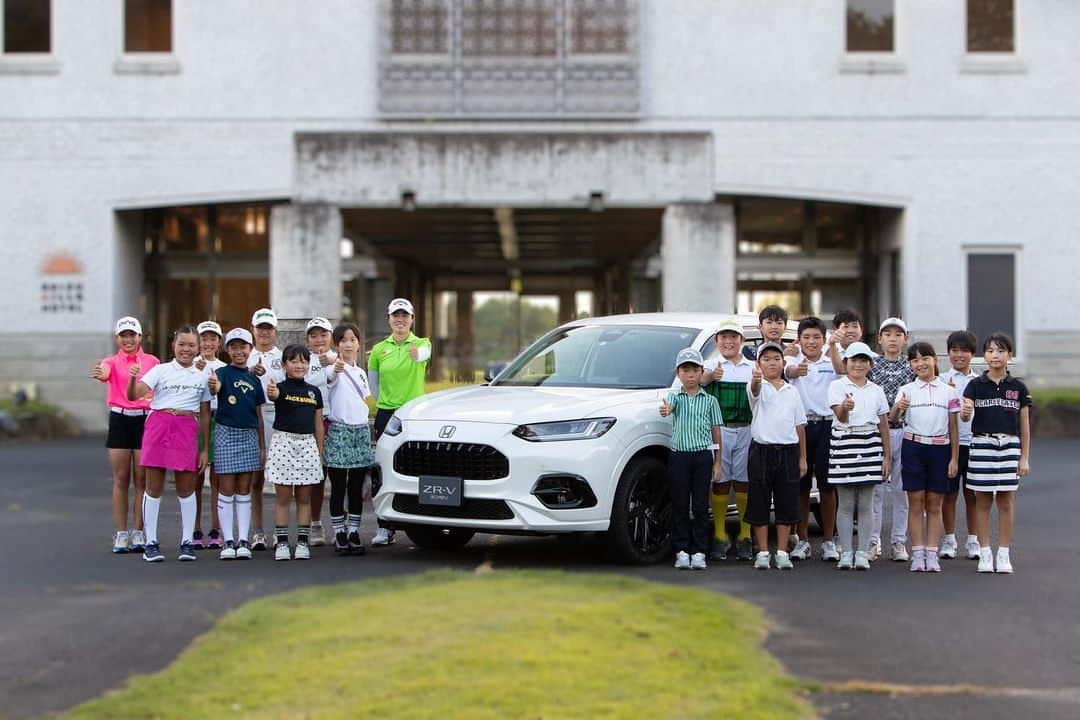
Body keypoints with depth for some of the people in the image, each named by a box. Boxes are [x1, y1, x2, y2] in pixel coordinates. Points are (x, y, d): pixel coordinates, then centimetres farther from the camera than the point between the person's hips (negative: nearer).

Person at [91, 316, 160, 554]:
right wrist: (100, 374, -45)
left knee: (141, 480, 2)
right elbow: (105, 371, -21)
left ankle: (138, 533, 8)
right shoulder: (112, 361, 3)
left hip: (145, 420, 0)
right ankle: (120, 534, 7)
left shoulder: (152, 362, 6)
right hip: (120, 420, 0)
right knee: (121, 479, 3)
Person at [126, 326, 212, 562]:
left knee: (186, 488, 4)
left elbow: (204, 415, 13)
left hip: (187, 431, 1)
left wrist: (205, 449, 10)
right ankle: (151, 543, 8)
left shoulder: (201, 377, 10)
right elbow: (133, 396, -6)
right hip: (159, 425, -1)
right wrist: (133, 378, -26)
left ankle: (187, 542, 13)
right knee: (154, 487, 2)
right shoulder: (161, 370, 4)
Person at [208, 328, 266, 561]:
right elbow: (215, 388, -25)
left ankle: (243, 541, 8)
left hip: (249, 435, 4)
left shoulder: (254, 380, 11)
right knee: (226, 491, -1)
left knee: (244, 491, 5)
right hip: (226, 433, -4)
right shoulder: (223, 373, -1)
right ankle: (228, 541, 3)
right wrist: (213, 386, -49)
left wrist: (263, 446, 13)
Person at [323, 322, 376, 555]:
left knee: (356, 488, 6)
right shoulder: (335, 369, -6)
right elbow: (329, 375, -32)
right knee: (338, 488, -2)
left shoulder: (361, 373, 15)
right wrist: (337, 368, -55)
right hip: (338, 431, -5)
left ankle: (354, 532, 11)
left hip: (361, 431, 5)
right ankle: (339, 533, 4)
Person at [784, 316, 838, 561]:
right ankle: (802, 541, 14)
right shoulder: (794, 361, 0)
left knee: (827, 485, 2)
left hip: (827, 425, 0)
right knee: (801, 485, 4)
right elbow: (787, 371, -24)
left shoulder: (831, 361, 7)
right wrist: (796, 371, -48)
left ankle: (829, 541, 11)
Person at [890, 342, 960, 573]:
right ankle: (917, 554, 4)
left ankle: (932, 554, 7)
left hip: (940, 448, 0)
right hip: (913, 446, 0)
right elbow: (892, 419, -6)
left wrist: (954, 458, 3)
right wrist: (898, 407, -28)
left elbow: (953, 428, 7)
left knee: (934, 504, 4)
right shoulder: (906, 390, 5)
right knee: (916, 502, 0)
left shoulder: (948, 391, 6)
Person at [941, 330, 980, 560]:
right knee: (949, 493, 4)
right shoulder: (942, 380, 2)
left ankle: (973, 540, 13)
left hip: (974, 441, 2)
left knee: (972, 493, 6)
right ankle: (949, 539, 13)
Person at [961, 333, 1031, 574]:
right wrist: (965, 411, -34)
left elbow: (1025, 425, 8)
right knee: (982, 502, 2)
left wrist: (1025, 457, 5)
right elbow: (965, 415, -10)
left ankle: (1003, 555, 10)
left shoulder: (1018, 388, 5)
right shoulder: (975, 385, 2)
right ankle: (985, 554, 9)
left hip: (1009, 446, 1)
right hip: (982, 445, 0)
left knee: (1005, 502, 2)